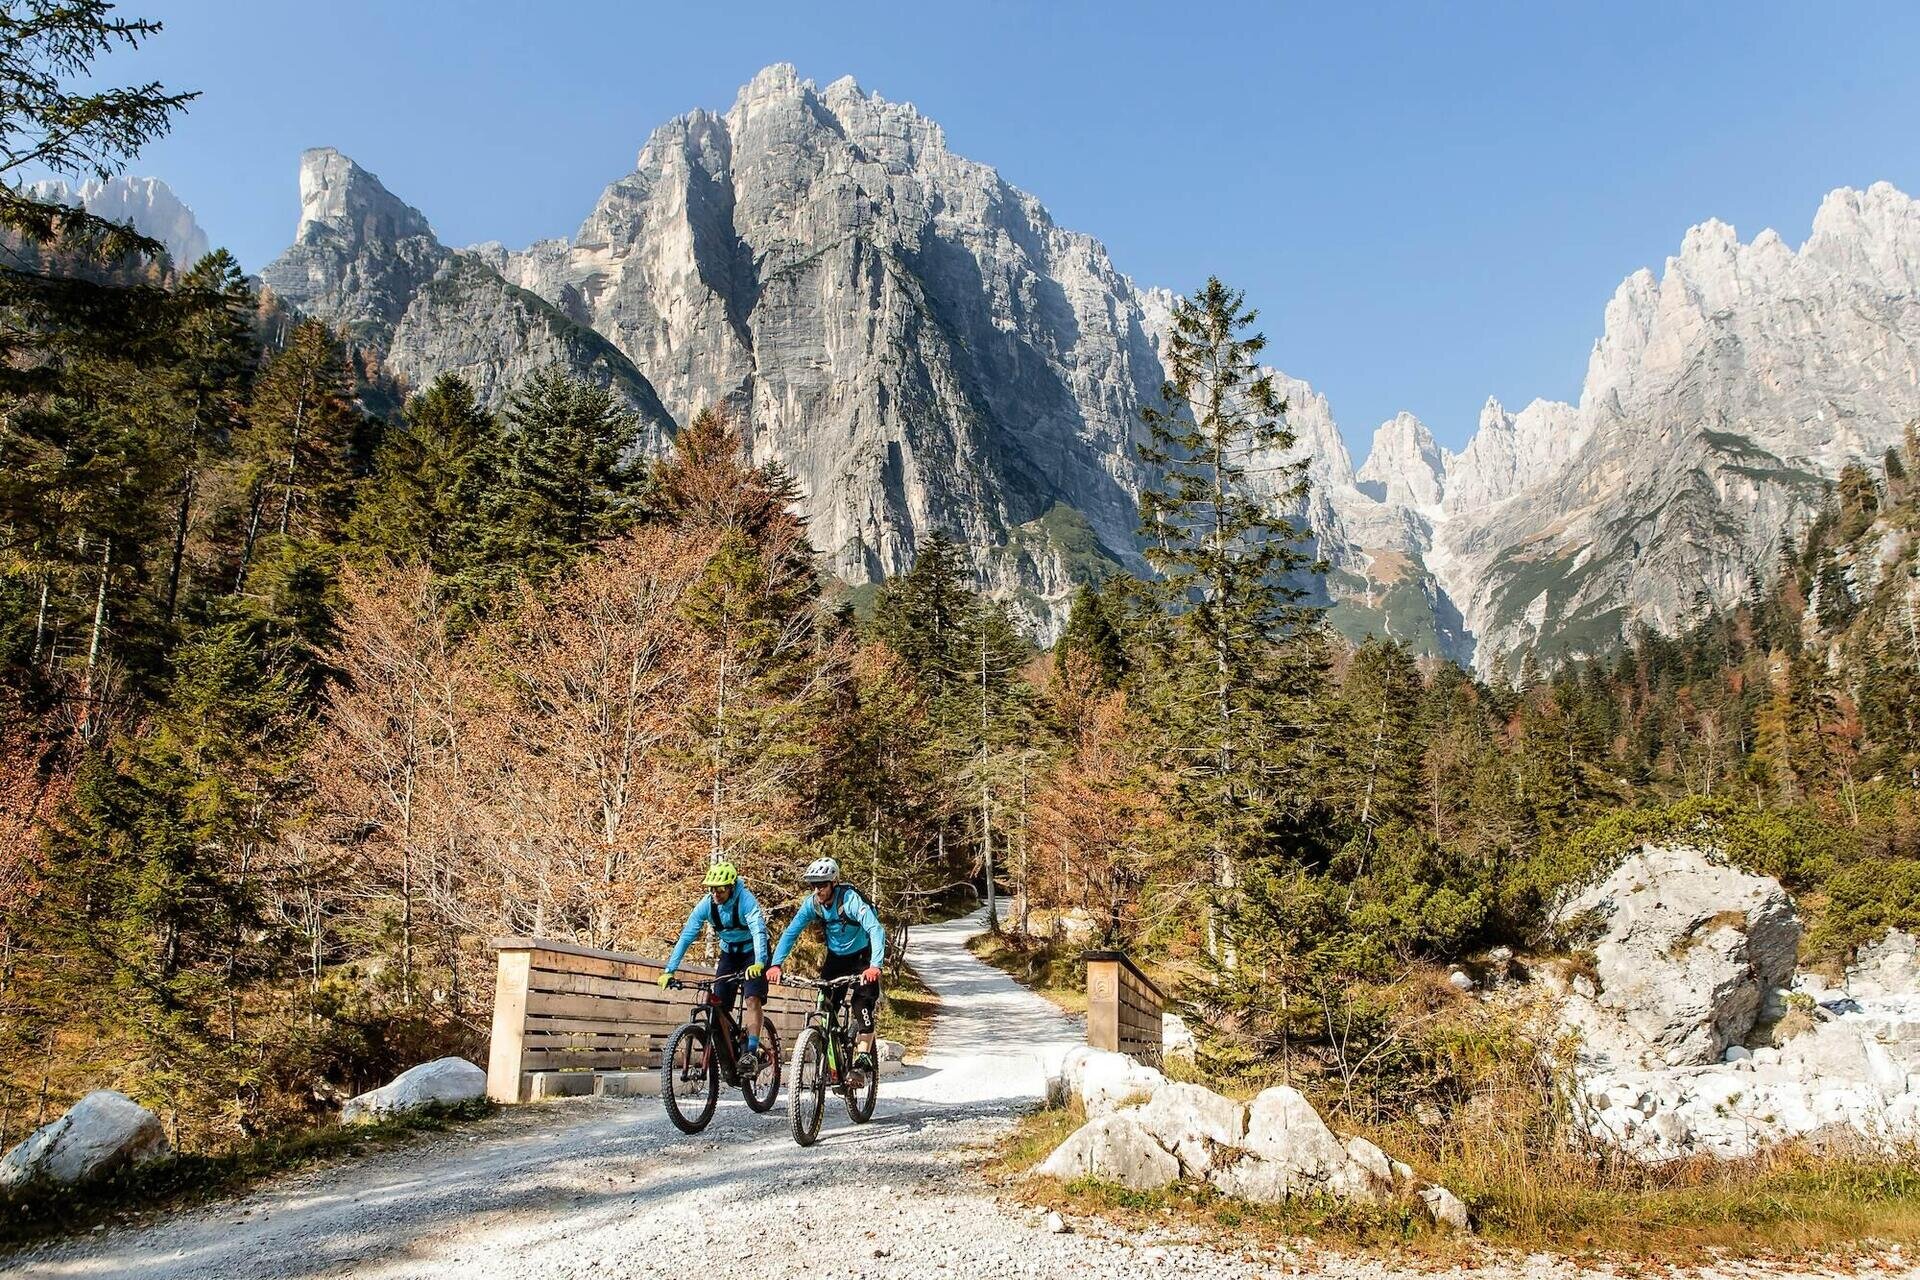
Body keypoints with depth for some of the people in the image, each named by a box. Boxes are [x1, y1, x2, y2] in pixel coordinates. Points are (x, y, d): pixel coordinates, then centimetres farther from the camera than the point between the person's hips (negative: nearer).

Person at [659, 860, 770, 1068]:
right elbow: (686, 937, -18)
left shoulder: (746, 900, -29)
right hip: (729, 952, 5)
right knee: (719, 1005, -4)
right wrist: (669, 970, -26)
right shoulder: (706, 904, -17)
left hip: (753, 952, -5)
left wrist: (759, 963, -56)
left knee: (753, 999, -21)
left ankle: (752, 1051, -21)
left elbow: (758, 931, -41)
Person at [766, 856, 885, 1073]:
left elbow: (876, 930, -40)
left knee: (862, 1001, -22)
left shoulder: (851, 900, -30)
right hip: (835, 957, 5)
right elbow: (790, 933, -14)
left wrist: (875, 966, -54)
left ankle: (864, 1055, -16)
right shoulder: (811, 903, -15)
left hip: (862, 957, -5)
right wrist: (775, 964, -29)